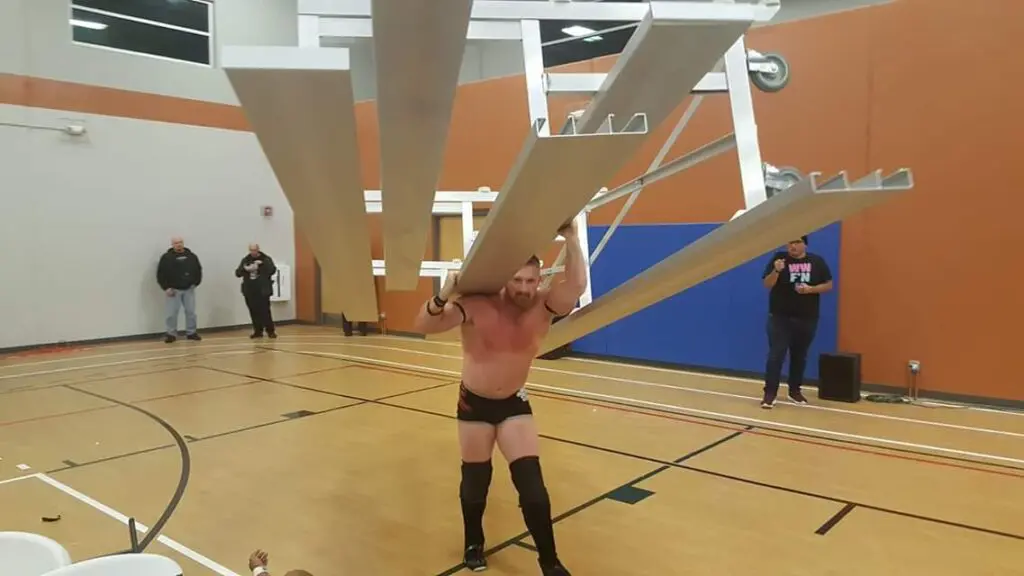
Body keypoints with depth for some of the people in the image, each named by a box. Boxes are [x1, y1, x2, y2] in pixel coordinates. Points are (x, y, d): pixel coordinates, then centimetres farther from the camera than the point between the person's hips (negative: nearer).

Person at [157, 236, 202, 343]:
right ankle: (171, 334, 10)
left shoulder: (191, 256, 5)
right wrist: (166, 288, -10)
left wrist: (196, 283, 2)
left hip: (189, 289, 3)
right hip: (173, 290, -3)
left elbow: (198, 270, 12)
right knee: (172, 313, -1)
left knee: (191, 312, 6)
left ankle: (191, 333, 16)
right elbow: (160, 274, -4)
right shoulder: (166, 257, -5)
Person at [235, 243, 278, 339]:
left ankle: (270, 331, 4)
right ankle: (258, 331, 13)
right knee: (254, 312, 6)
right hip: (249, 291, 4)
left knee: (265, 311, -5)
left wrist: (262, 264, -23)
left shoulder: (266, 259, 0)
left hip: (263, 291, -3)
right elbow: (237, 273, 5)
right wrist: (245, 269, -15)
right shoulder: (245, 260, 9)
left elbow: (273, 270, -12)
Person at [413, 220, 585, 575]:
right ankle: (474, 544, 41)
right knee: (475, 479, 14)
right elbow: (423, 326, -25)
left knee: (531, 483, -3)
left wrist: (570, 238, -36)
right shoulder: (477, 307, -24)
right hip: (474, 404, -1)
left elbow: (577, 285, -33)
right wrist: (445, 295, -42)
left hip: (514, 403, 1)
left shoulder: (543, 307, -16)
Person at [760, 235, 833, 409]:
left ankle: (795, 390, 25)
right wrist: (776, 271, -27)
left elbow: (829, 285, 4)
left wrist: (811, 289, -13)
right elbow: (767, 285, -8)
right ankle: (770, 393, -4)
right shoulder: (779, 258, -3)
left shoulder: (817, 261, 3)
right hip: (780, 317, -3)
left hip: (807, 318, 3)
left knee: (799, 356, 12)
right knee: (776, 355, -7)